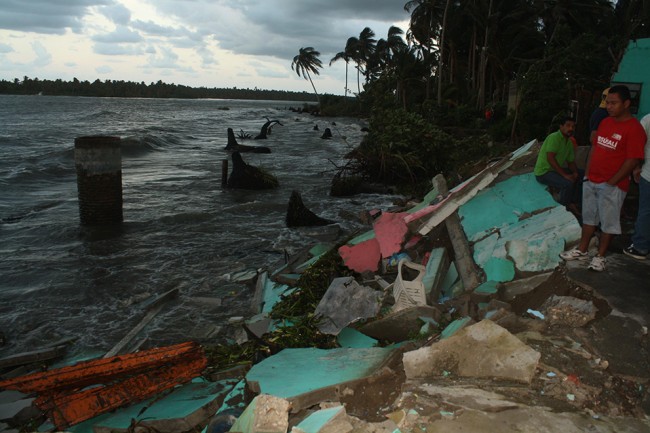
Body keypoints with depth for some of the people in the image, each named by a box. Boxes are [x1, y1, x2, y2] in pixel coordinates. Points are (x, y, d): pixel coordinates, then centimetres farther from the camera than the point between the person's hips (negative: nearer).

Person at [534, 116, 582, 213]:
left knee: (580, 176, 5)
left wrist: (575, 172, -9)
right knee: (568, 183, -29)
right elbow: (550, 158, -27)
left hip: (557, 169, 10)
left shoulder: (569, 142, 10)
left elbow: (571, 161, 14)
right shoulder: (554, 137, -18)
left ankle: (572, 203, 9)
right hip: (543, 172, -10)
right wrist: (565, 175, -29)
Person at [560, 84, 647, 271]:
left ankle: (600, 256, 16)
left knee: (608, 222, 5)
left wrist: (611, 182, -15)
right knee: (589, 217, 16)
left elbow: (633, 160, -18)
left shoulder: (634, 128, -15)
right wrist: (588, 173, 8)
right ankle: (582, 250, 27)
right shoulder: (605, 122, 8)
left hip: (612, 186, -7)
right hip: (591, 182, 7)